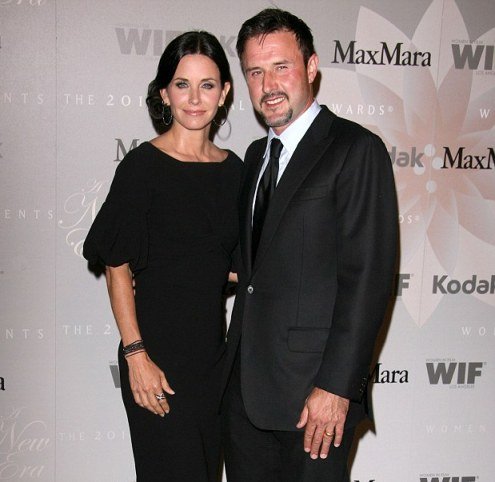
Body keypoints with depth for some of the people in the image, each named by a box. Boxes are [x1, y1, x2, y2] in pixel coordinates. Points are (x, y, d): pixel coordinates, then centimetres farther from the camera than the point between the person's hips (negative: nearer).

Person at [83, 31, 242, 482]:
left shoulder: (233, 169, 7)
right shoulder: (143, 165, -10)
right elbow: (117, 267, -10)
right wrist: (135, 355, -15)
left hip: (212, 349, 6)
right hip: (158, 350, -5)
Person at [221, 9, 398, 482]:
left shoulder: (356, 149, -10)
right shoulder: (256, 154, 14)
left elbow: (367, 275, -16)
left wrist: (336, 385, -19)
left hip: (313, 388, -7)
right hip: (243, 381, 7)